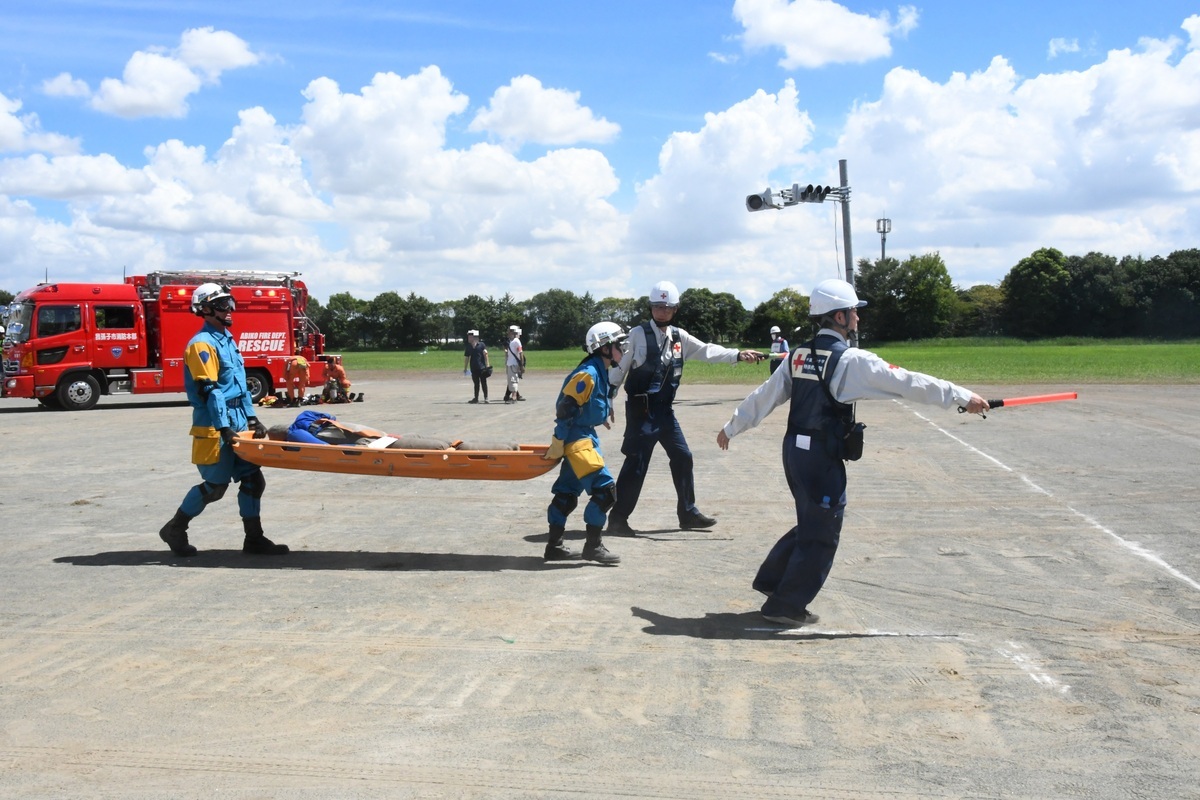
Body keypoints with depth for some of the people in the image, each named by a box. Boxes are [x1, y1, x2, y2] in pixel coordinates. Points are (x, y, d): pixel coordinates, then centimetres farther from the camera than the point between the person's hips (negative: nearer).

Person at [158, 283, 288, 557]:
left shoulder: (228, 340, 16)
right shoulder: (202, 344, -13)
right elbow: (209, 390, -20)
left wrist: (251, 417, 15)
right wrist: (223, 428, -24)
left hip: (237, 423, 9)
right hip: (214, 427, -9)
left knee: (252, 479, 6)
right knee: (215, 485, -1)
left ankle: (254, 538, 12)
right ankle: (175, 529, 17)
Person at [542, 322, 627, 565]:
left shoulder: (601, 373, 11)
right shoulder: (588, 374, -19)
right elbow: (565, 408, -21)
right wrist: (558, 442, -20)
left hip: (584, 436, 10)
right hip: (576, 438, -10)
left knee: (567, 492, 14)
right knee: (604, 487, -12)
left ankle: (554, 546, 22)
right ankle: (593, 545, -4)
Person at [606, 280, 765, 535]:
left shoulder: (678, 336, 8)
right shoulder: (638, 334, -9)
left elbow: (707, 351, 2)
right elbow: (619, 367, -6)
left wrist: (738, 354, -10)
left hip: (665, 409, 7)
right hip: (641, 409, -6)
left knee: (682, 457, 10)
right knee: (636, 463, -6)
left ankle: (688, 513, 24)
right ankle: (617, 519, 5)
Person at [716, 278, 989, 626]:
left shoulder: (800, 355, 7)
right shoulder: (851, 360, -15)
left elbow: (765, 395, 13)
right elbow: (907, 383, -14)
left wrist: (732, 427, 23)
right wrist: (963, 396, -8)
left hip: (795, 450, 8)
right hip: (822, 457, -8)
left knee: (811, 524, 23)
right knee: (821, 536, 5)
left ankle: (771, 579, 29)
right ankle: (786, 606, 12)